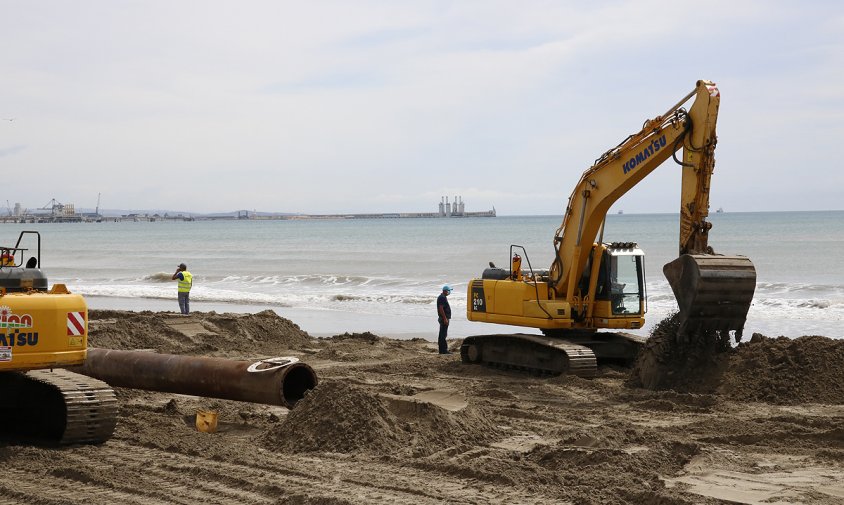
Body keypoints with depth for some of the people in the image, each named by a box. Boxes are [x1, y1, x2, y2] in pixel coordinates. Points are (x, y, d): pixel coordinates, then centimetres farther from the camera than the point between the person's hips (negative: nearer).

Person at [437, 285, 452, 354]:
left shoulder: (443, 297, 17)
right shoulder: (442, 298, -16)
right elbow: (441, 309, -23)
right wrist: (445, 319, -24)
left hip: (444, 318, 11)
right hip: (444, 318, -11)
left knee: (442, 334, 12)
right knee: (443, 335, -10)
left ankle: (442, 350, 17)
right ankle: (443, 350, -11)